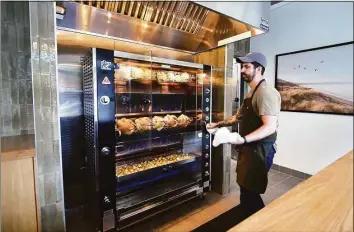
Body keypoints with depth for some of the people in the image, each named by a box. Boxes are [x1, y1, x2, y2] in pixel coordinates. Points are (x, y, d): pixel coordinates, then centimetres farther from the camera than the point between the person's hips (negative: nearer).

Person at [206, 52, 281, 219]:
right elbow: (239, 116, 25)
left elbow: (270, 127, -28)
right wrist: (219, 124, 22)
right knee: (246, 190, 20)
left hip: (260, 150, -10)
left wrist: (242, 139, -39)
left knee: (250, 194, -3)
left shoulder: (266, 92, -18)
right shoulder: (251, 93, 14)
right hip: (249, 148, 10)